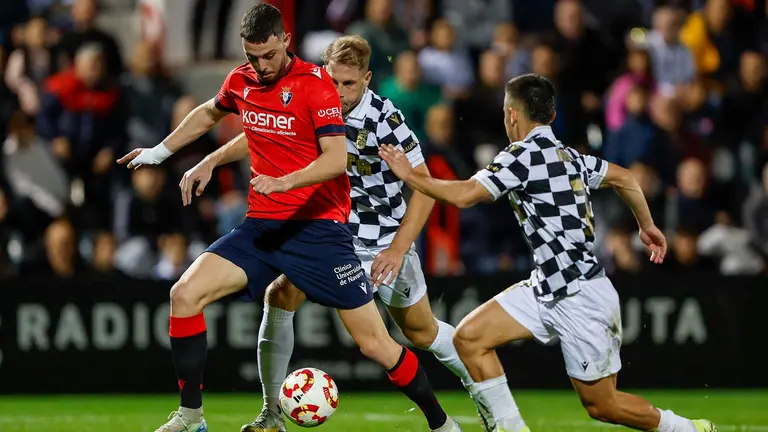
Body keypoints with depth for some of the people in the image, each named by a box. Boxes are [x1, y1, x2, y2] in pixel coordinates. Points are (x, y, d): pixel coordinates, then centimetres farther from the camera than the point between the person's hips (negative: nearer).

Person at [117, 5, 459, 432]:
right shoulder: (241, 81, 5)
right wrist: (160, 151, 34)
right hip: (262, 226, 5)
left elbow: (336, 159, -21)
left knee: (375, 344, -7)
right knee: (185, 294, -14)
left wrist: (284, 181, -35)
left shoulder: (315, 82, -12)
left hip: (319, 227, -5)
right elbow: (209, 113, 29)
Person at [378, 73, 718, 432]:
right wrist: (646, 224, 39)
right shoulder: (567, 156, 11)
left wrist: (409, 175, -7)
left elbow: (463, 195, -21)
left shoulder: (523, 155, -15)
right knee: (469, 337, 1)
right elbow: (623, 178, 23)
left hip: (579, 299, -9)